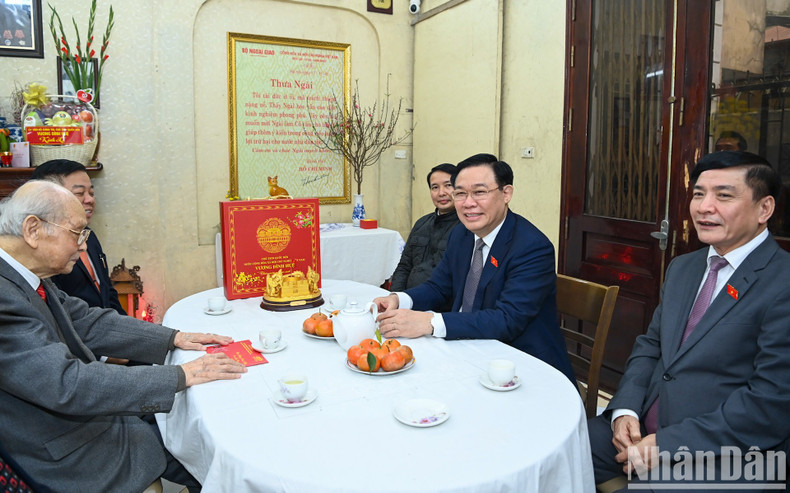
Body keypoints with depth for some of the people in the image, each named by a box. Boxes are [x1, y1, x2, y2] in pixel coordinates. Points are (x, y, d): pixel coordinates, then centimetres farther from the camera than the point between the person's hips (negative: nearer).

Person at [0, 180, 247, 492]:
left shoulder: (26, 278, 0)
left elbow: (90, 322, 5)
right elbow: (67, 385, -33)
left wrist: (174, 338, -3)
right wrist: (181, 376, -28)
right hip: (70, 464, -8)